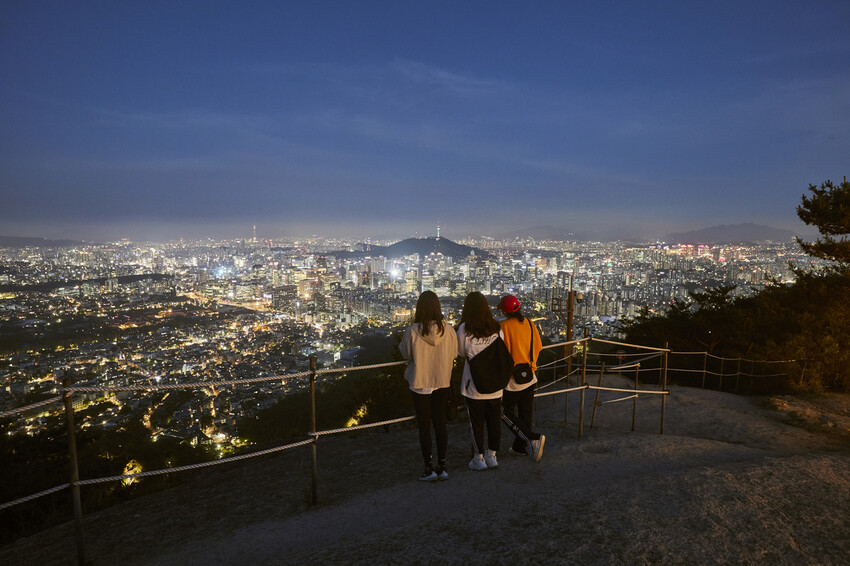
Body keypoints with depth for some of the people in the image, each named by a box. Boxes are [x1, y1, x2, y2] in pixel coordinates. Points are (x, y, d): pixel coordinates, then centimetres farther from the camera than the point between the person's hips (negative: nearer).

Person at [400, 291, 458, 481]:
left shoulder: (412, 331, -18)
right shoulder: (448, 329, -12)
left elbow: (406, 354, -2)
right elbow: (454, 354, 1)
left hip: (420, 383, -2)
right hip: (442, 382, 3)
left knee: (424, 426, 9)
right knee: (440, 424, 14)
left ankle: (429, 469, 15)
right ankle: (442, 467, 22)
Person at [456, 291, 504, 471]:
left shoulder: (465, 328, -10)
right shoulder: (496, 328, 0)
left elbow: (461, 352, 3)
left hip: (474, 383, -3)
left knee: (476, 422, 9)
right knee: (494, 420, 14)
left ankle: (479, 459, 19)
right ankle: (492, 456, 26)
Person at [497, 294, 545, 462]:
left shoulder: (504, 326, -17)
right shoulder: (530, 324, 1)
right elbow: (538, 348, 8)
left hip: (512, 379, -6)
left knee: (506, 412, 5)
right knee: (525, 412, 15)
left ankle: (532, 438, -9)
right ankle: (520, 446, 26)